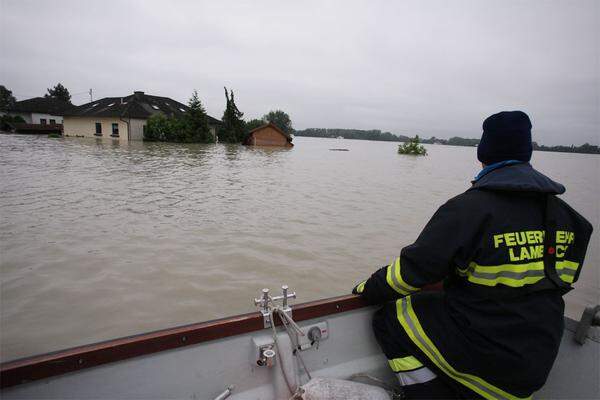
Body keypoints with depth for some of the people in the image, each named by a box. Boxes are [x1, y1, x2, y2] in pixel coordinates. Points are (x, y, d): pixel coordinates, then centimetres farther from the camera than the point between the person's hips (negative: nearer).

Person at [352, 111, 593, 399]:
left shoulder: (469, 207, -20)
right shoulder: (563, 213, 2)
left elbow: (413, 270, -18)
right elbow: (562, 282, 14)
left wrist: (369, 289, -2)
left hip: (482, 351, -7)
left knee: (390, 318, 2)